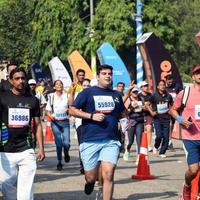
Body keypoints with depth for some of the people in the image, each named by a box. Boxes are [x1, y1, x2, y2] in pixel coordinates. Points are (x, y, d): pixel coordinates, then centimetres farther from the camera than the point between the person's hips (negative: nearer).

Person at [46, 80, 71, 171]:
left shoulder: (66, 96, 2)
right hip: (55, 122, 0)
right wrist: (51, 116, -13)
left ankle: (66, 153, 23)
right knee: (58, 143, -2)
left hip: (65, 122, 0)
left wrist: (68, 110, -18)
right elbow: (48, 111, 5)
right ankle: (59, 162, 12)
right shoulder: (51, 97, 3)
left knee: (66, 143, -10)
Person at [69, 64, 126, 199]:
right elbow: (72, 110, -1)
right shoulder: (88, 92, 3)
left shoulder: (116, 95, 15)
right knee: (90, 177, 5)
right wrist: (92, 116, -11)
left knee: (108, 174, -14)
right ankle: (90, 182, 42)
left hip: (111, 141, 2)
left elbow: (123, 113, 30)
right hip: (90, 141, -2)